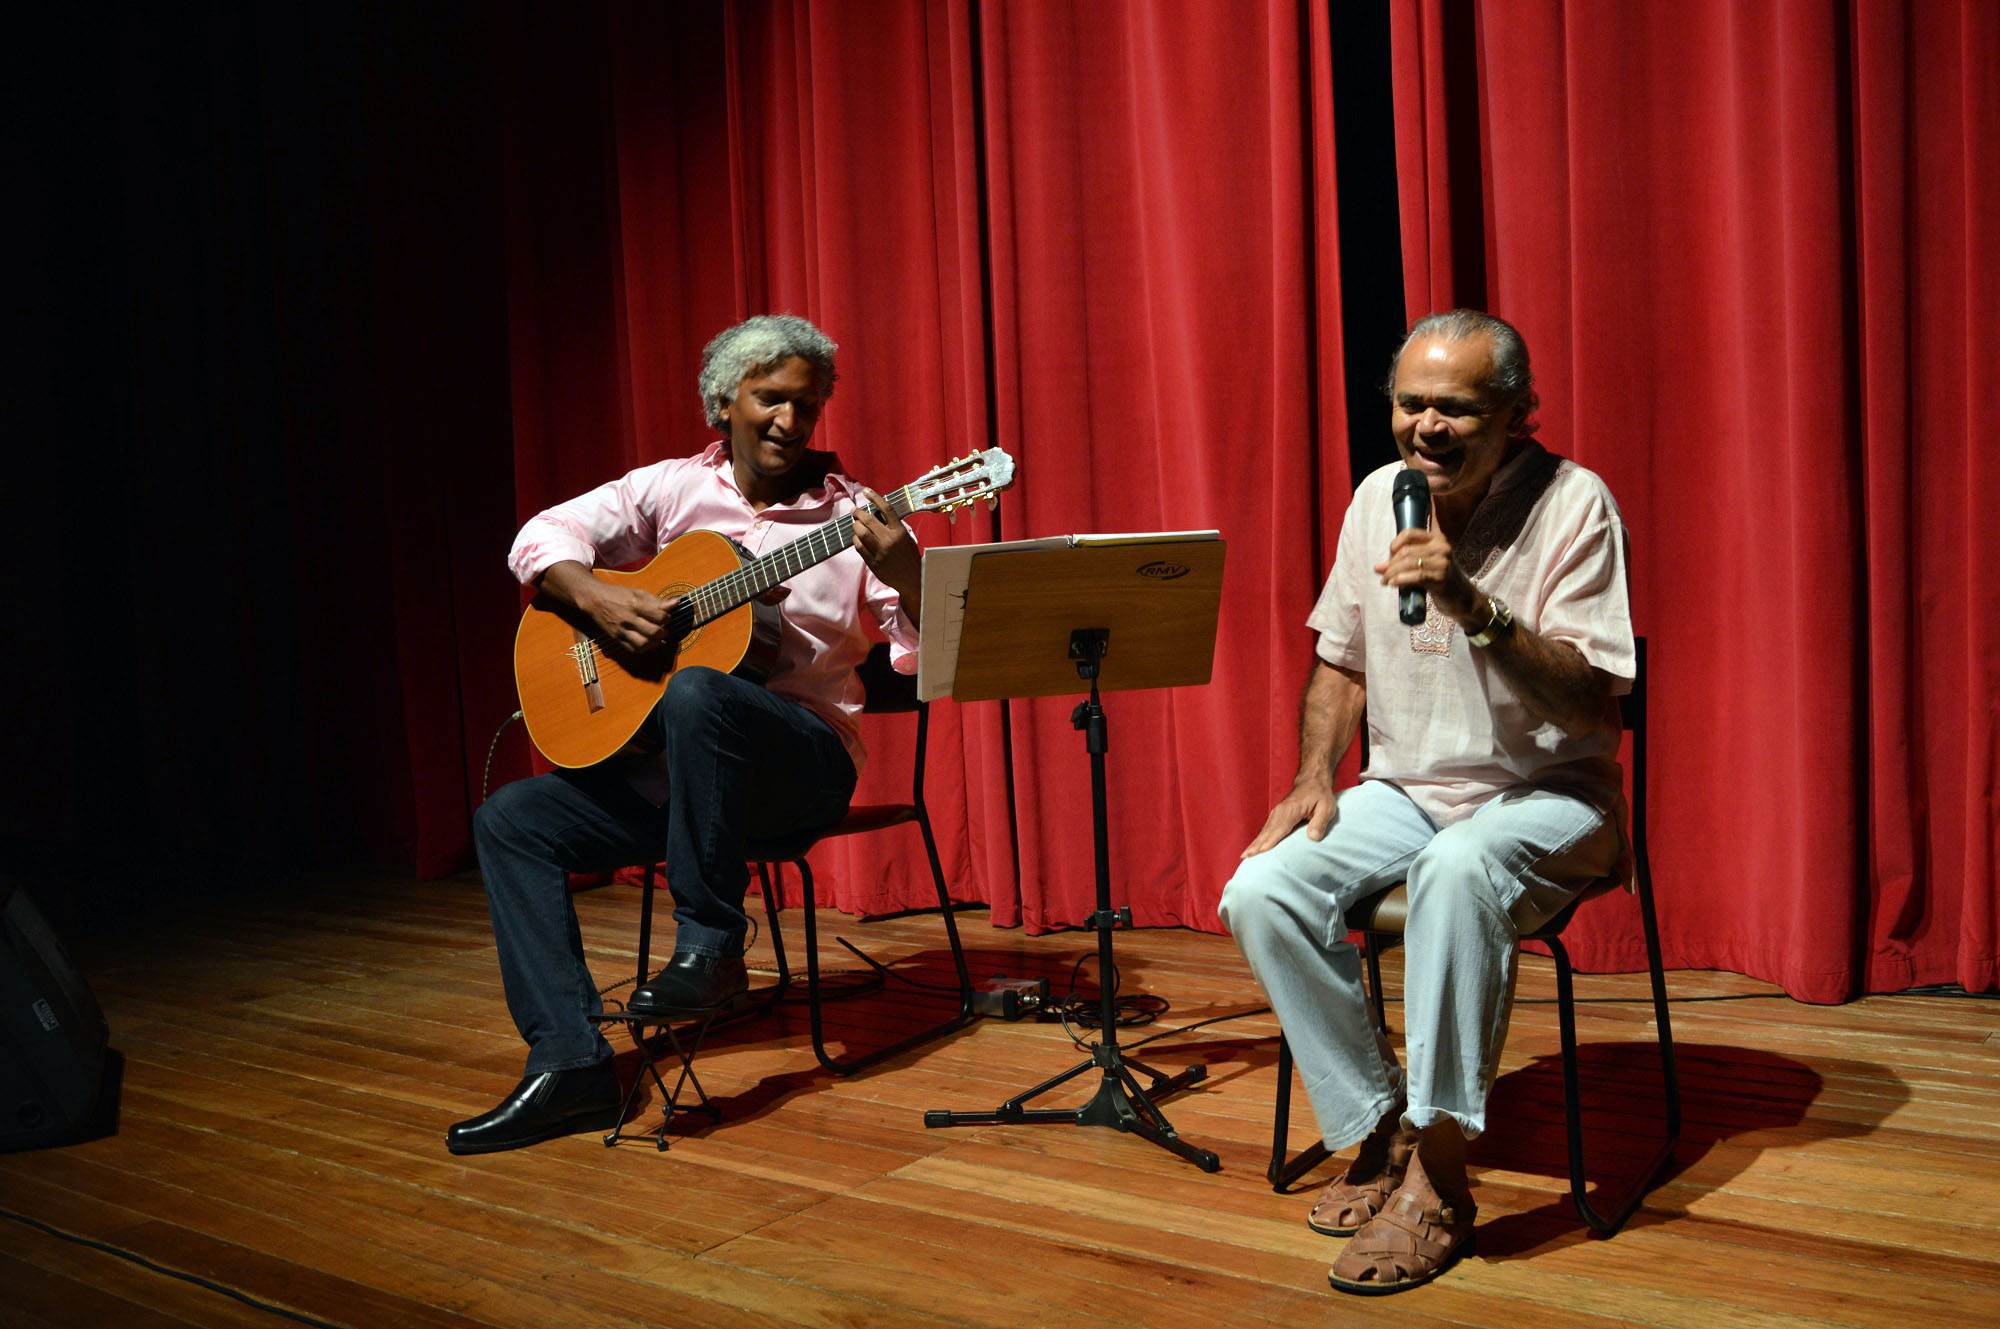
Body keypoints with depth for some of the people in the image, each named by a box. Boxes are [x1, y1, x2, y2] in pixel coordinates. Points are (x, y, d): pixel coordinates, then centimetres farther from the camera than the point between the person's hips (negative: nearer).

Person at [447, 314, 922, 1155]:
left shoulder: (853, 516, -2)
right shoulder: (675, 489, 8)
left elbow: (927, 654, -10)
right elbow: (542, 536, 5)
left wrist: (902, 572, -30)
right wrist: (595, 597, -14)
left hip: (803, 761, -5)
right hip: (668, 765, 5)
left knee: (696, 694, -36)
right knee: (511, 819, -7)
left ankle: (709, 944, -22)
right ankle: (568, 1062, -10)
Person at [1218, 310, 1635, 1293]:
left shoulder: (1574, 504, -12)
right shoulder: (1378, 496, 5)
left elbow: (1589, 701, -18)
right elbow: (1340, 658, 15)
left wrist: (1475, 606, -30)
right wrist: (1315, 778, 0)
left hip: (1545, 794, -5)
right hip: (1405, 789, 6)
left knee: (1457, 870, -39)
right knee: (1259, 894, -19)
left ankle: (1438, 1180, -26)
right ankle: (1380, 1130, -3)